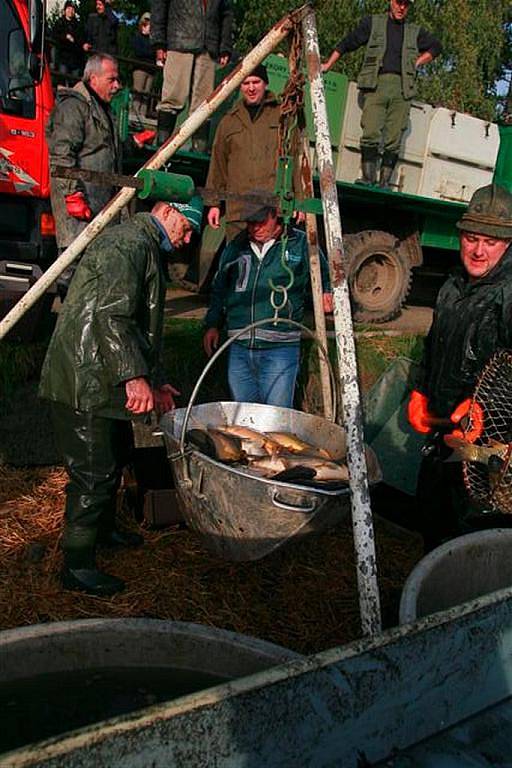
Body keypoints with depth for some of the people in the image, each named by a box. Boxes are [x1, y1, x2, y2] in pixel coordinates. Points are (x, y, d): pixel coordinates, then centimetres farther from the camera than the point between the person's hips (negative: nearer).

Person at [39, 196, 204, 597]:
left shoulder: (149, 250, 22)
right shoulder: (128, 242, -14)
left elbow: (141, 327, 25)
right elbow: (111, 316, -26)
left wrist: (156, 380, 23)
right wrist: (134, 377, -30)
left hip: (103, 381, 11)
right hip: (83, 382, -11)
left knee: (116, 454, 23)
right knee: (94, 473, -5)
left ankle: (104, 528, 43)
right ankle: (77, 567, 10)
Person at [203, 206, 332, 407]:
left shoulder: (300, 243, 2)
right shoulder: (235, 247, 12)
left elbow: (323, 277, 14)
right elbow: (219, 289, 24)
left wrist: (325, 294, -7)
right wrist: (212, 324, 17)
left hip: (280, 348, -4)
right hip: (239, 348, 4)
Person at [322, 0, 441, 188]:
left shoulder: (415, 31, 23)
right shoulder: (373, 22, 17)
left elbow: (435, 47, 32)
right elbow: (347, 43, 17)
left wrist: (417, 63, 17)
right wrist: (327, 65, 13)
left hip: (402, 89, 2)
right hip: (376, 84, -2)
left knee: (394, 140, -6)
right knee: (371, 134, -18)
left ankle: (384, 182, -4)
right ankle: (368, 178, -15)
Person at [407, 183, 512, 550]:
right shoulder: (452, 288, 11)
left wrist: (482, 406, -33)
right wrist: (420, 393, 16)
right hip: (442, 427, 9)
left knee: (472, 523, -1)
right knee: (430, 504, 23)